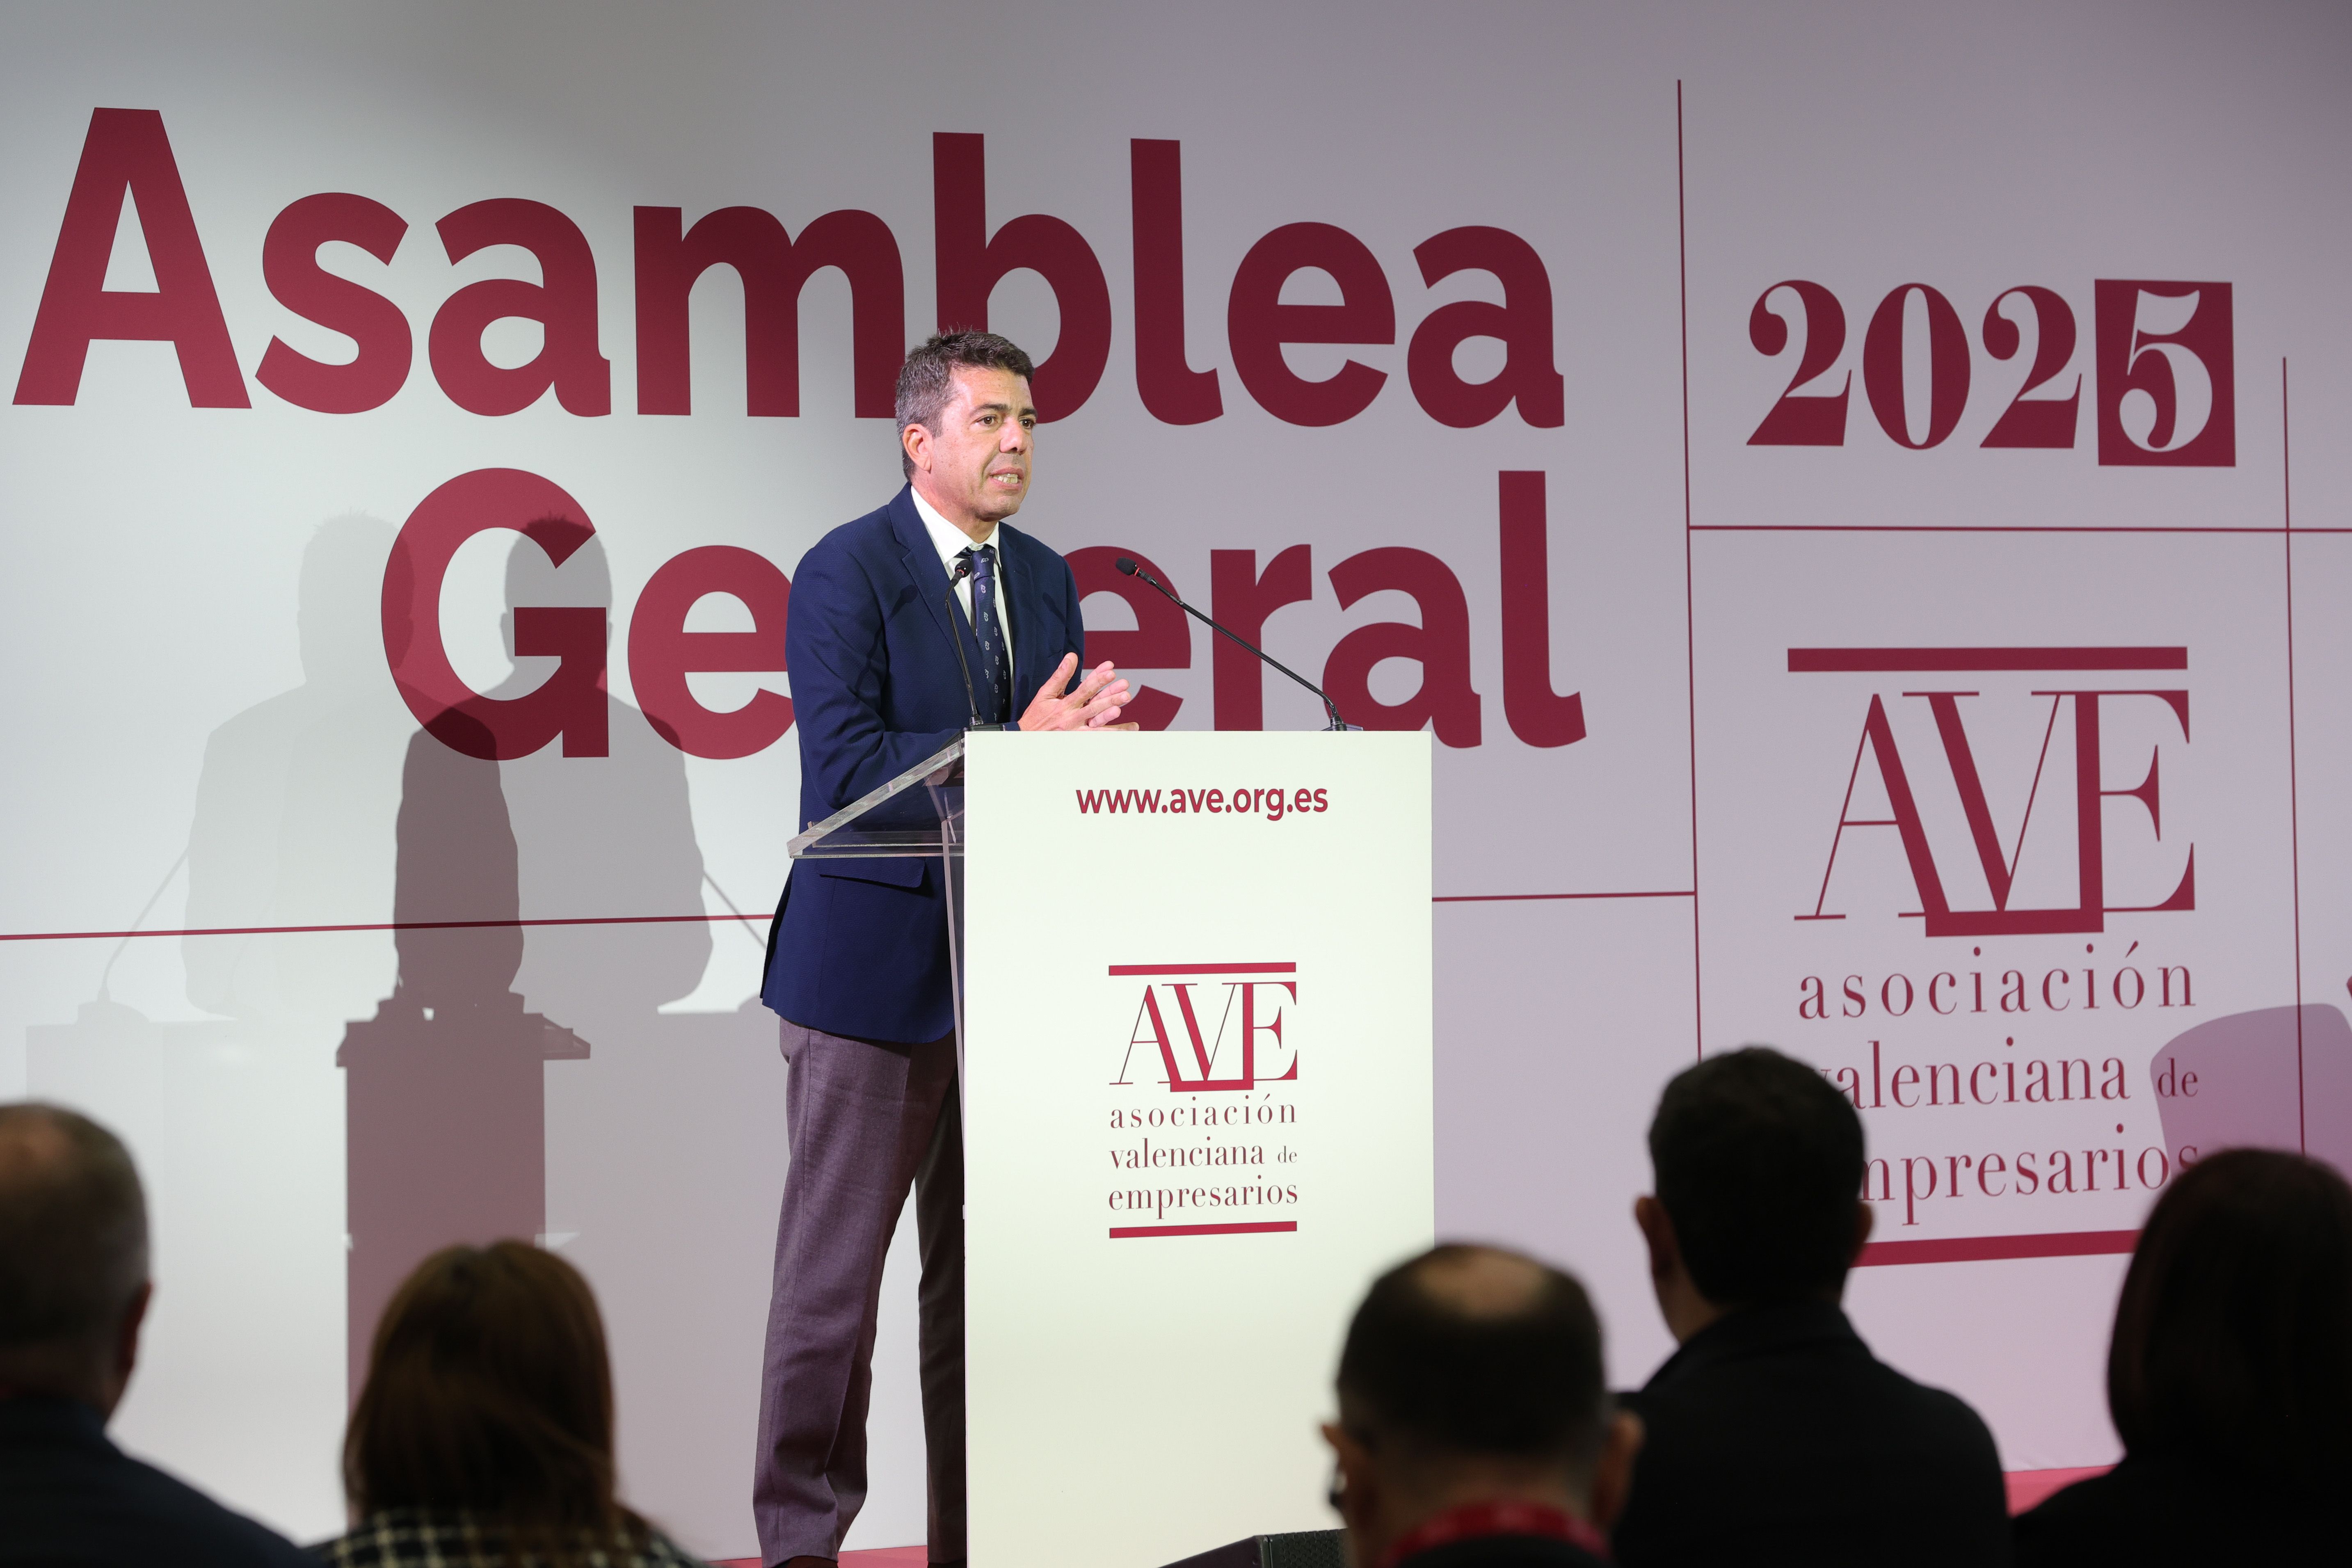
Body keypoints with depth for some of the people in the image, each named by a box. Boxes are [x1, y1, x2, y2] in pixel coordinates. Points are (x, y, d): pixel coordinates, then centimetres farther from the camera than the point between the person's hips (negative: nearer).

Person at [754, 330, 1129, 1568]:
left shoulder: (1044, 579, 13)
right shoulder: (845, 574, -9)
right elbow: (846, 772, -18)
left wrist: (1083, 742, -8)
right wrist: (1015, 748, -24)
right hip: (877, 971, -6)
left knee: (985, 1276, 11)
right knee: (833, 1277, 0)